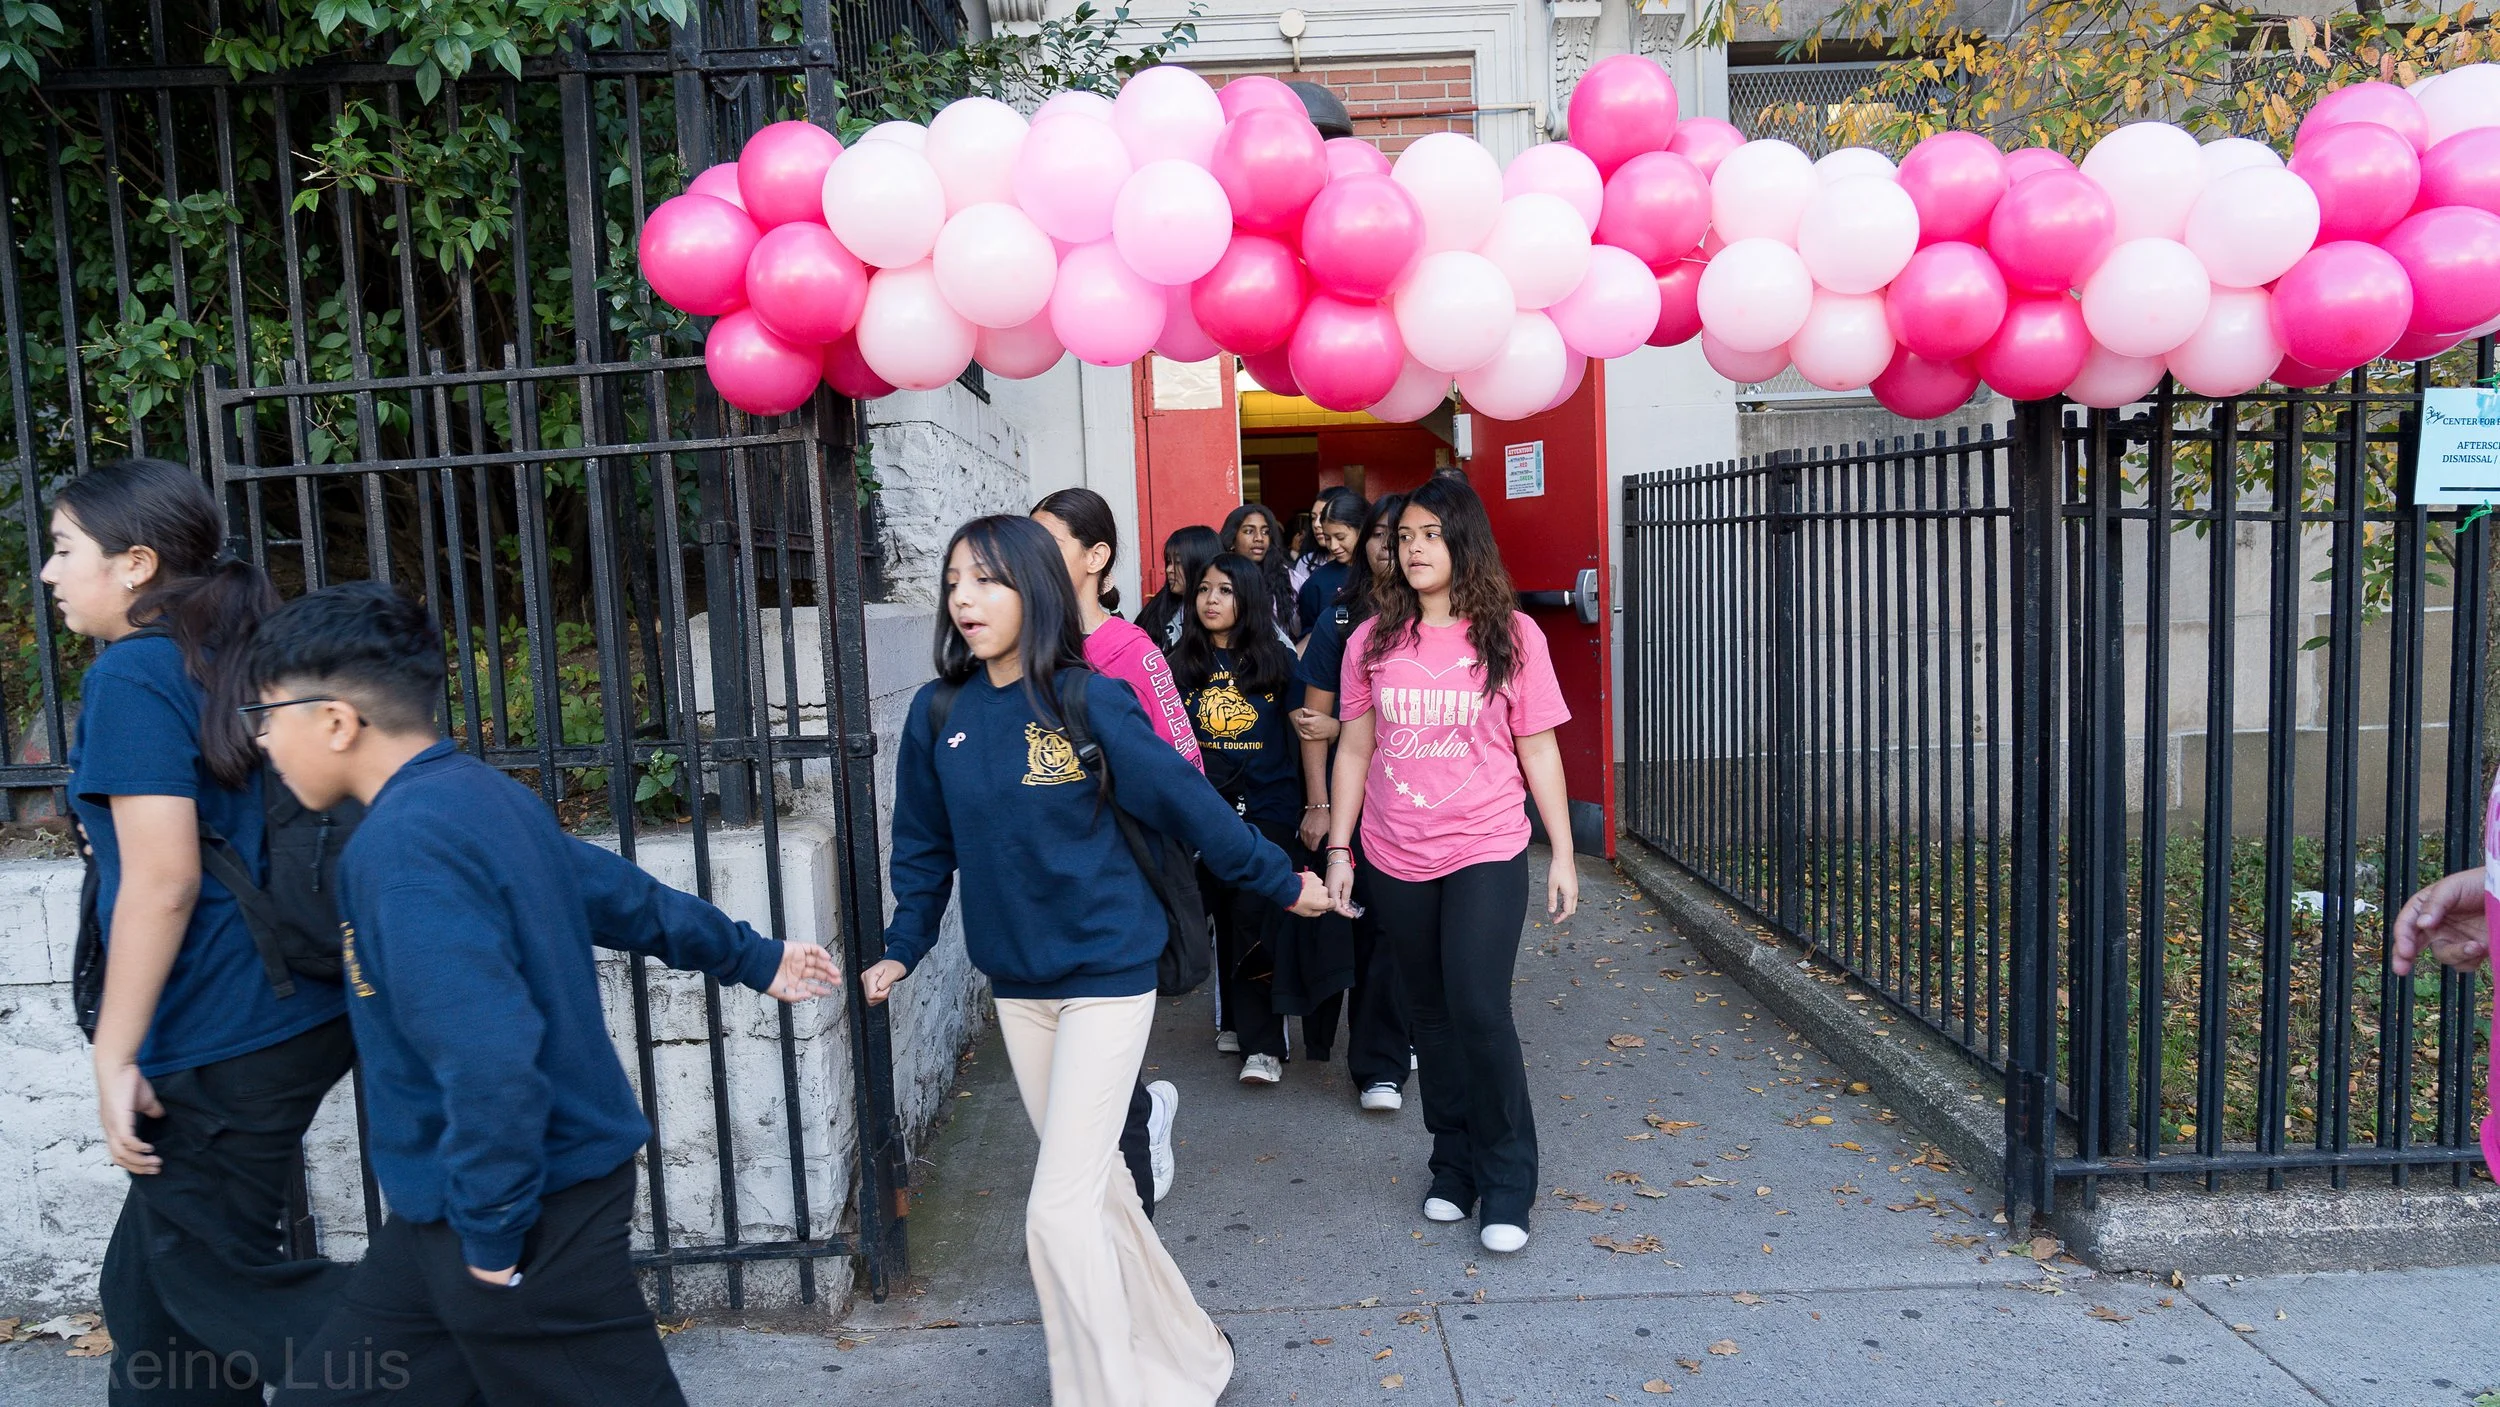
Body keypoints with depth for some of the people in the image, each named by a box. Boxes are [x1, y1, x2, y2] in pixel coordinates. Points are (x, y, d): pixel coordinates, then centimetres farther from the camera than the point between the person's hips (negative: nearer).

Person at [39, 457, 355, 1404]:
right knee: (151, 1286, 20)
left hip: (222, 1041, -9)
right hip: (300, 1011, 9)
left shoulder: (132, 676, -13)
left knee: (216, 1287, 4)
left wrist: (114, 1055, -15)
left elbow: (161, 879, -20)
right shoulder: (229, 665, 12)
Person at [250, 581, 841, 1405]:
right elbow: (621, 894, 18)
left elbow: (487, 1056, -30)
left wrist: (493, 1231, -18)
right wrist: (755, 959, 29)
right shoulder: (485, 797, 5)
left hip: (528, 1210, -9)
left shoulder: (402, 846, -24)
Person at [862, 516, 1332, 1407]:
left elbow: (1185, 803, -7)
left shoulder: (1088, 701, -14)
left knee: (1061, 1208, -9)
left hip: (1104, 973, -5)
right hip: (1016, 983, 5)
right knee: (1092, 1185, 17)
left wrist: (1282, 881, -1)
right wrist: (902, 950, 8)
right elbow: (925, 845, 10)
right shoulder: (938, 713, -1)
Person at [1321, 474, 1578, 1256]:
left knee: (1479, 1009, -10)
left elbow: (1538, 752, 1)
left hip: (1485, 853, -3)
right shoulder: (1372, 641, 3)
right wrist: (1337, 851, 6)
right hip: (1396, 861, 3)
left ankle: (1508, 1184, 7)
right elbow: (1354, 751, 7)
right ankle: (1454, 1164, 28)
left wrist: (1563, 855, 0)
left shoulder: (1511, 636, -2)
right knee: (1430, 1015, 12)